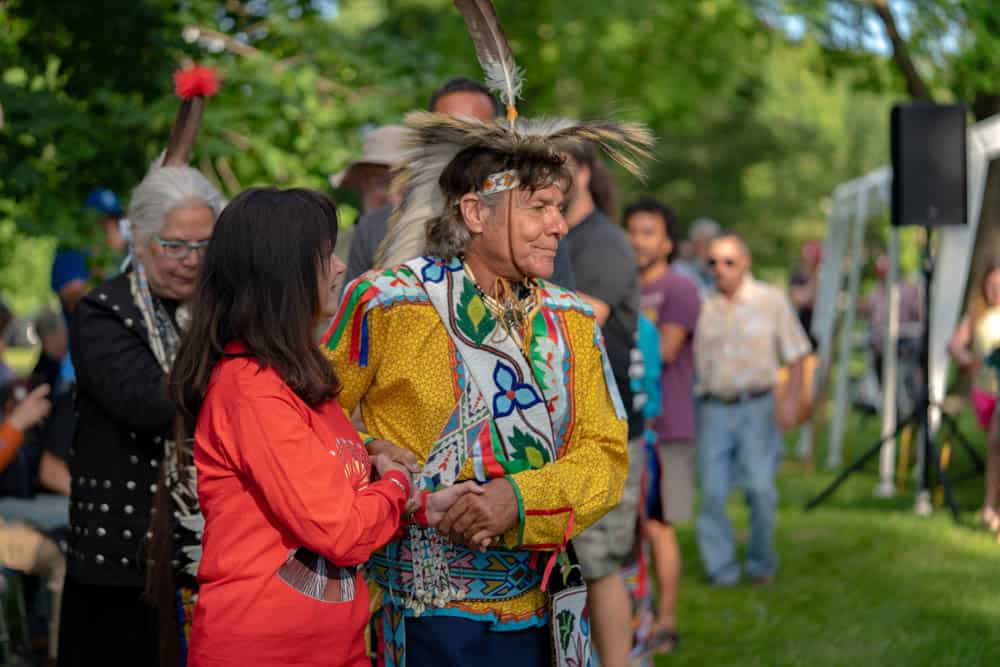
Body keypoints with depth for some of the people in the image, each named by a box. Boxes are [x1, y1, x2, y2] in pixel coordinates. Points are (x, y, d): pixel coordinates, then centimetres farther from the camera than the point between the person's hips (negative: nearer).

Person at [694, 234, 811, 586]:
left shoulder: (772, 300, 5)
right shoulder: (702, 306, 9)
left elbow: (796, 355, 7)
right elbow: (690, 358, 16)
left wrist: (791, 399, -6)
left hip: (757, 408, -2)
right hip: (713, 408, 2)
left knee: (760, 488, -8)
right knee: (713, 491, -5)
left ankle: (761, 562, 11)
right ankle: (721, 567, 6)